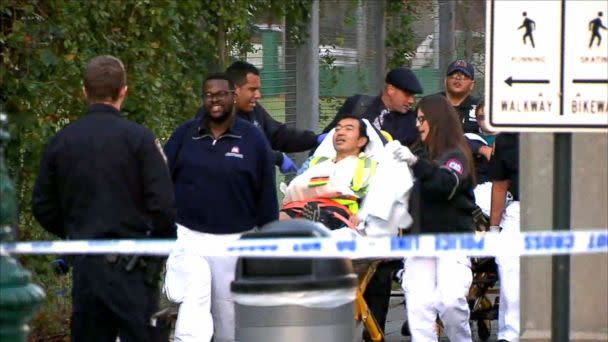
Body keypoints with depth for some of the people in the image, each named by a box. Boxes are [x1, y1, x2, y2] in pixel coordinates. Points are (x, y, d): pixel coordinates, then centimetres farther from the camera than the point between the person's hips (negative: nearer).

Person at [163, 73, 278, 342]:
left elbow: (267, 197, 3)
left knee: (229, 319, 10)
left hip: (235, 241, 0)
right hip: (189, 238, 0)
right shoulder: (184, 135, 3)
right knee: (192, 318, -13)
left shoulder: (253, 139, 1)